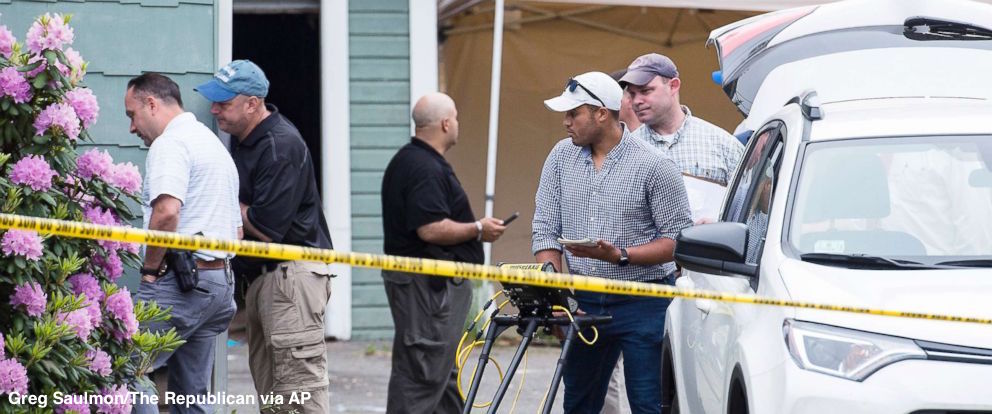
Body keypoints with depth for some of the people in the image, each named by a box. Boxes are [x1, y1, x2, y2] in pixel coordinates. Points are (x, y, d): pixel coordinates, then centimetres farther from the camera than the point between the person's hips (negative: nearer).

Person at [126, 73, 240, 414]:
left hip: (181, 280, -10)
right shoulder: (215, 145, 25)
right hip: (221, 280, 10)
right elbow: (236, 231, 28)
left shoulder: (170, 143, -8)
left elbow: (167, 211, -24)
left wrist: (150, 267, -12)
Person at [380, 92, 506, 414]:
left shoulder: (407, 161, 16)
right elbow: (431, 229, -26)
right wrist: (478, 229, -14)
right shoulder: (426, 169, -19)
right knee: (423, 375, -10)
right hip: (429, 286, -11)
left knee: (444, 373, 17)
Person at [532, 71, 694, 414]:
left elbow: (678, 239, -10)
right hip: (584, 303, 5)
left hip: (643, 305, -5)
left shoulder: (654, 166, -10)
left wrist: (619, 255, -23)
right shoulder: (561, 157, 5)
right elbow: (545, 230, 4)